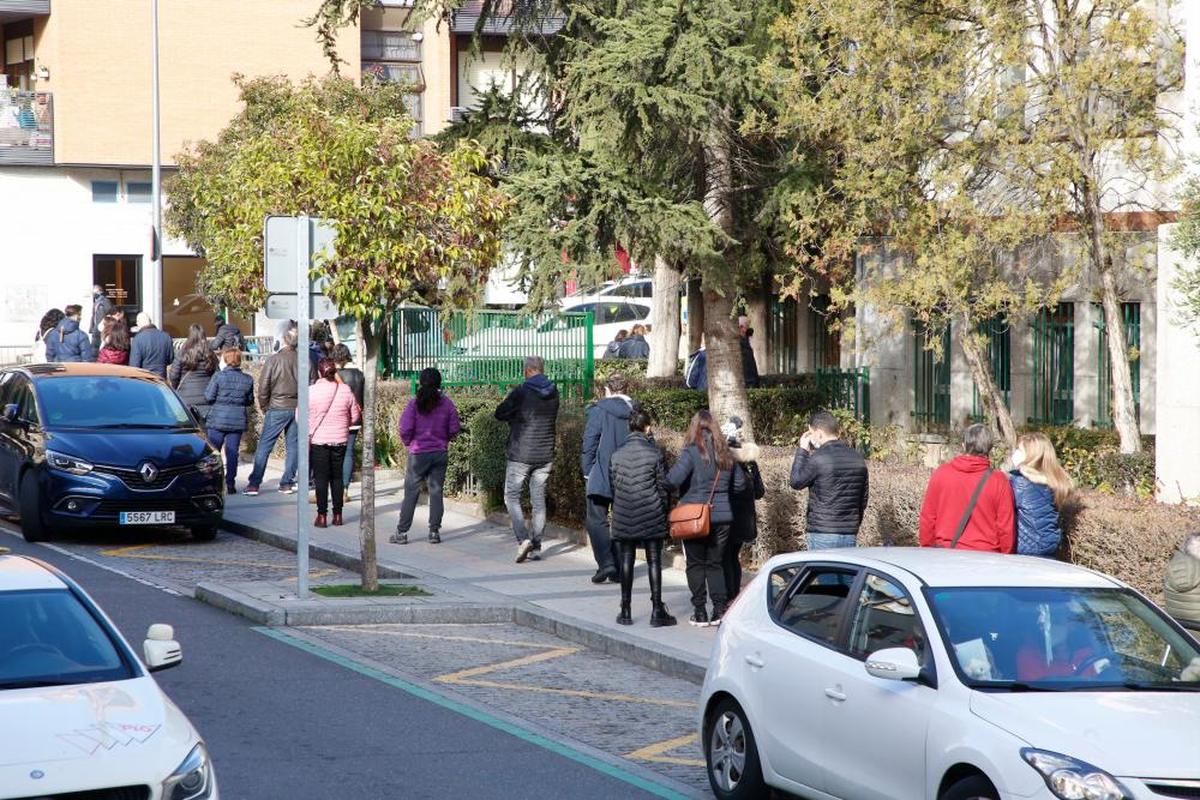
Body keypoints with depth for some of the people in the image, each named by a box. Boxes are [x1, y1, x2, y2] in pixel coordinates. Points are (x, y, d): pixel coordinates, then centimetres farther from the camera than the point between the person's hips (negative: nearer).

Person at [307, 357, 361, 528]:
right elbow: (355, 416, 5)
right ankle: (337, 514, 13)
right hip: (340, 440, 2)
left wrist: (308, 431, 11)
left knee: (321, 478, 3)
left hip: (318, 440, -2)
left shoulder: (311, 391, -12)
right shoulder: (345, 390, -4)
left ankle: (322, 516, 2)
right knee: (337, 477, 11)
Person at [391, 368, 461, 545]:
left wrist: (408, 442, 3)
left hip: (418, 453, -2)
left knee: (411, 492, 4)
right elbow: (455, 429, -1)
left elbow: (405, 428, -16)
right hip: (440, 452, 2)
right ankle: (434, 532, 9)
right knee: (436, 492, 9)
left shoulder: (415, 404, -11)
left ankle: (402, 532, 7)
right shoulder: (447, 404, -3)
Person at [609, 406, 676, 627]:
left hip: (624, 518, 2)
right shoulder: (655, 454, -7)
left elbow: (613, 486, 6)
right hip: (652, 517, -2)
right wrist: (663, 510, 11)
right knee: (654, 561, 3)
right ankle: (657, 610, 2)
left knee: (626, 562, 8)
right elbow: (664, 486, -2)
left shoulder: (617, 455, 1)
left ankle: (625, 611, 9)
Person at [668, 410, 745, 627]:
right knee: (716, 563, 13)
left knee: (696, 564, 6)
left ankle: (700, 612, 5)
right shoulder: (725, 453, 5)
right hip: (722, 516, 4)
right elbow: (740, 484, 13)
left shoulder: (692, 451, -12)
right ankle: (720, 609, 7)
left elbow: (674, 479, -23)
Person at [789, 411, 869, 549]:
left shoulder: (819, 458, -13)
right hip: (850, 535, 6)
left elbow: (796, 482, 1)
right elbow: (863, 501, 14)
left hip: (823, 535, -6)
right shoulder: (858, 458, 8)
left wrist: (802, 450, 7)